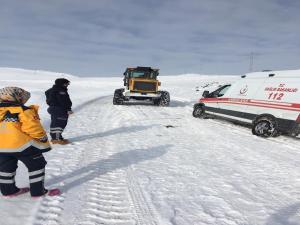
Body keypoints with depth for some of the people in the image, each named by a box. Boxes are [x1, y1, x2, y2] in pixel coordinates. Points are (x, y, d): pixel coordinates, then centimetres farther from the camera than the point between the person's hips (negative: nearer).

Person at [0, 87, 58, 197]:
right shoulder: (23, 111, -11)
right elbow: (33, 128, -16)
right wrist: (43, 140, -4)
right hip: (21, 144, -7)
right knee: (36, 166, 6)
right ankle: (38, 191, 10)